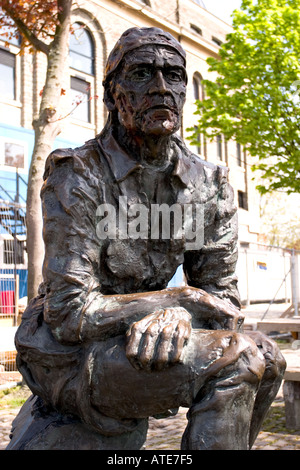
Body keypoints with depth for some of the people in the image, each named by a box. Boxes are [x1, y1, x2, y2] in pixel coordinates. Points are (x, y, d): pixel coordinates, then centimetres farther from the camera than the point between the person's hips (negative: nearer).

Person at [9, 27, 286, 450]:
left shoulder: (209, 184, 0)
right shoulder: (79, 176, -17)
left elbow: (223, 296, -1)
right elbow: (70, 312, -22)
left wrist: (175, 317, -24)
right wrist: (186, 299, -20)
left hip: (136, 348, 6)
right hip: (66, 356, -6)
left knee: (268, 359, -5)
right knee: (234, 363, -23)